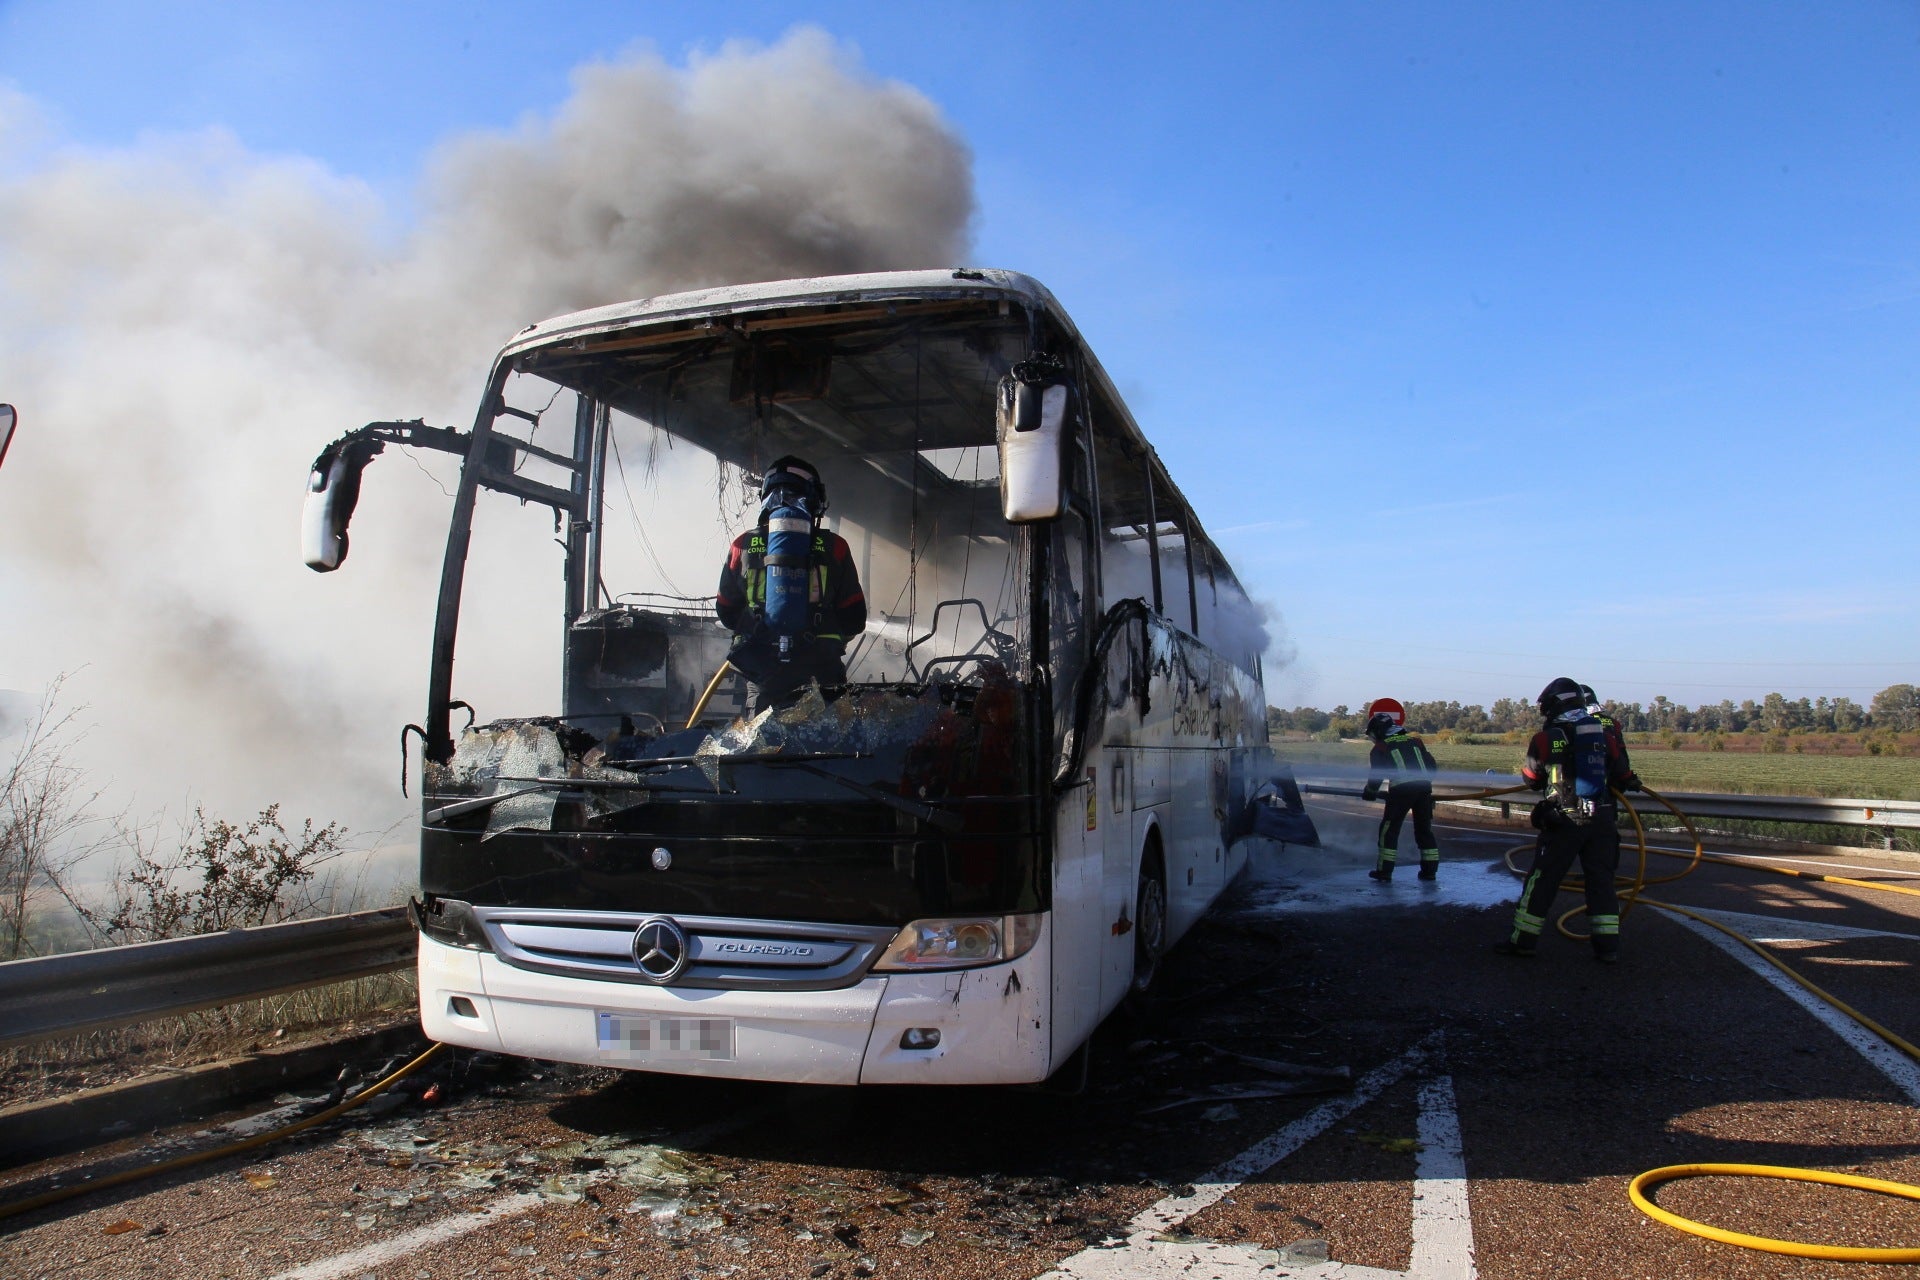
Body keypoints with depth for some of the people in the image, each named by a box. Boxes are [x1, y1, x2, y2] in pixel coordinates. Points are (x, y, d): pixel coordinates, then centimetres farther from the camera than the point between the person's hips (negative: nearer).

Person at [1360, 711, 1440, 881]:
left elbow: (1376, 773, 6)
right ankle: (1430, 870, 16)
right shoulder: (1415, 741, 21)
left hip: (1401, 790, -4)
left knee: (1390, 829, 5)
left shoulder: (1380, 748, 9)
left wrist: (1369, 792, 22)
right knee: (1424, 829, 16)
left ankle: (1385, 870, 4)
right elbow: (1433, 767, 20)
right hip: (1424, 788, 4)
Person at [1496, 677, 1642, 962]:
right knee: (1601, 879, 12)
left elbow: (1532, 779, 5)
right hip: (1602, 820, 4)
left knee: (1542, 879, 4)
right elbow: (1623, 777, 13)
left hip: (1564, 820, -3)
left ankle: (1523, 939, 8)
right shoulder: (1607, 734, 6)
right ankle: (1608, 945, 11)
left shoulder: (1547, 737, -5)